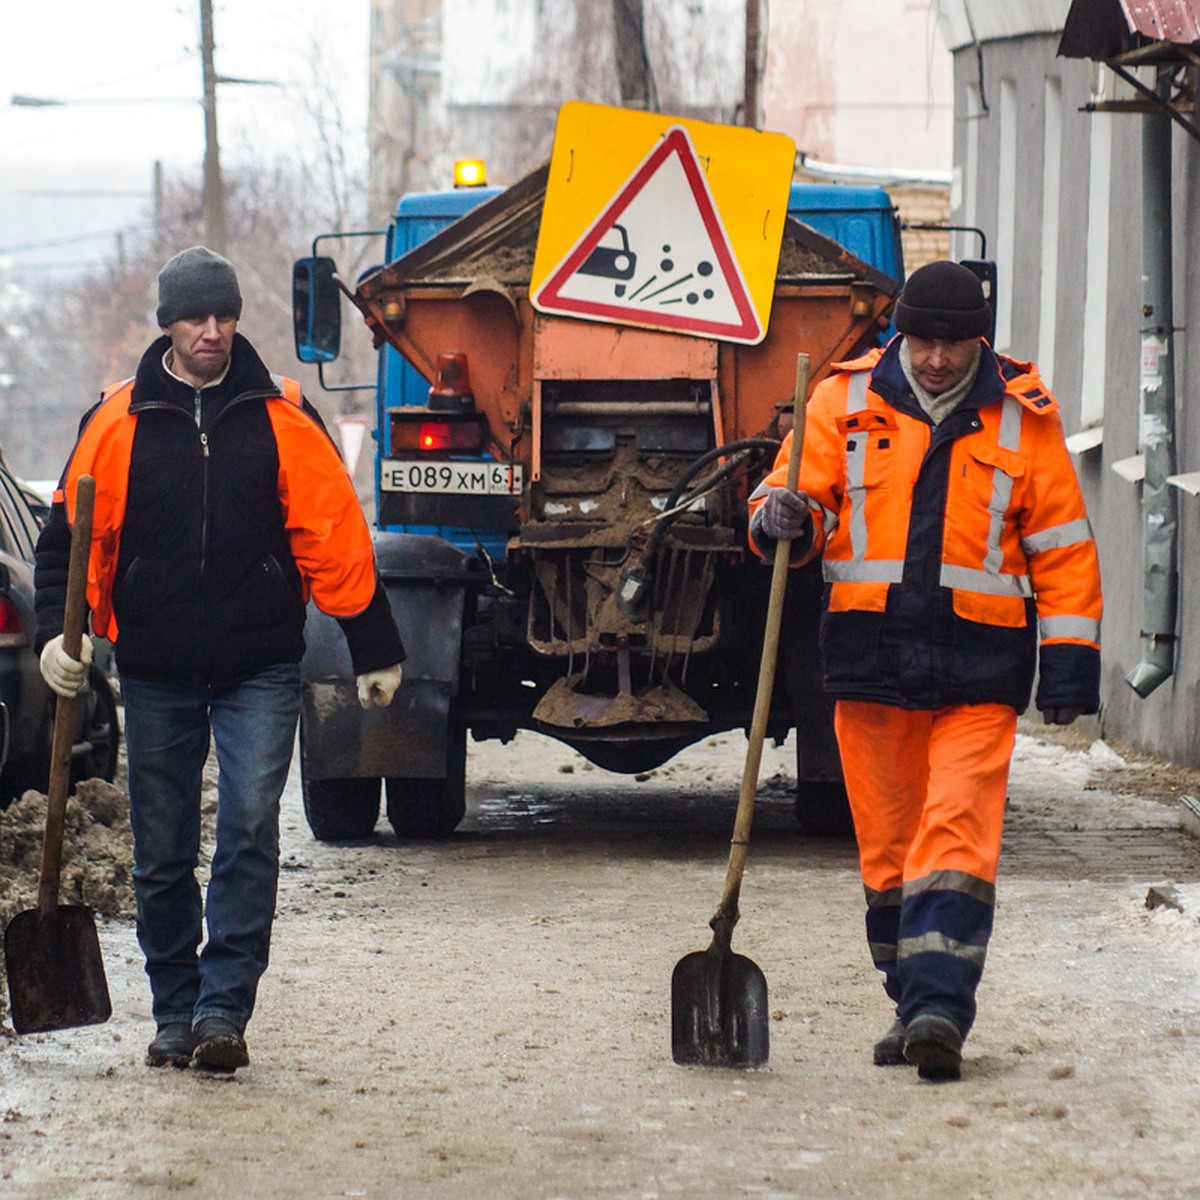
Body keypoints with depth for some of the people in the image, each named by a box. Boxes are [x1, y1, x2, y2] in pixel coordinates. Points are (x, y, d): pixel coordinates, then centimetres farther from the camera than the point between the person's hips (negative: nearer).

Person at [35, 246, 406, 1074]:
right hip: (157, 673, 2)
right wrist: (60, 630, -7)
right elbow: (71, 536, 7)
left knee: (251, 833, -12)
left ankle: (224, 1012, -11)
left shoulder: (283, 416, 1)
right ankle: (176, 1015, 17)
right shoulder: (118, 422, 3)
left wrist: (375, 650, 3)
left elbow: (336, 539, 3)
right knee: (162, 854, 6)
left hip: (261, 671, -2)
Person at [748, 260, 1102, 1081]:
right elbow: (797, 502, 9)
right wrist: (785, 519, -16)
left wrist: (1069, 664, 1)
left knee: (957, 836, -13)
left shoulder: (1022, 419, 5)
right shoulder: (845, 402, 7)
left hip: (978, 669, -2)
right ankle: (915, 1006, 17)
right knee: (888, 845, 6)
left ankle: (941, 1008, -19)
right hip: (872, 661, 2)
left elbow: (1062, 546, 7)